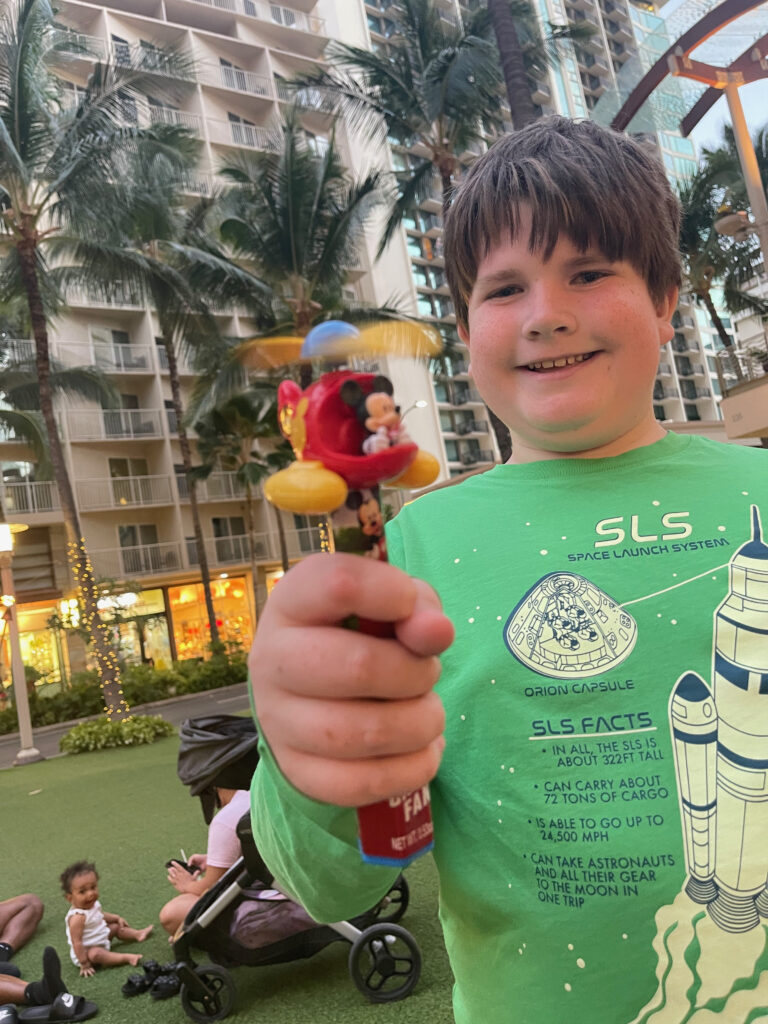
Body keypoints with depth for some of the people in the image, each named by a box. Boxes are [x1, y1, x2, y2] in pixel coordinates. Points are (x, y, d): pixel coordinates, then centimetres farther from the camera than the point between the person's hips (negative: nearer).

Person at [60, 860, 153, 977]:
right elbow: (77, 942, -32)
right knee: (95, 954, -37)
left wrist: (117, 918, 16)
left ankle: (138, 934, 27)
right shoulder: (77, 917, -33)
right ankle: (126, 957, -36)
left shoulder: (94, 904, -5)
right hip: (85, 952, -10)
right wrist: (84, 964, -31)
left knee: (115, 926, 16)